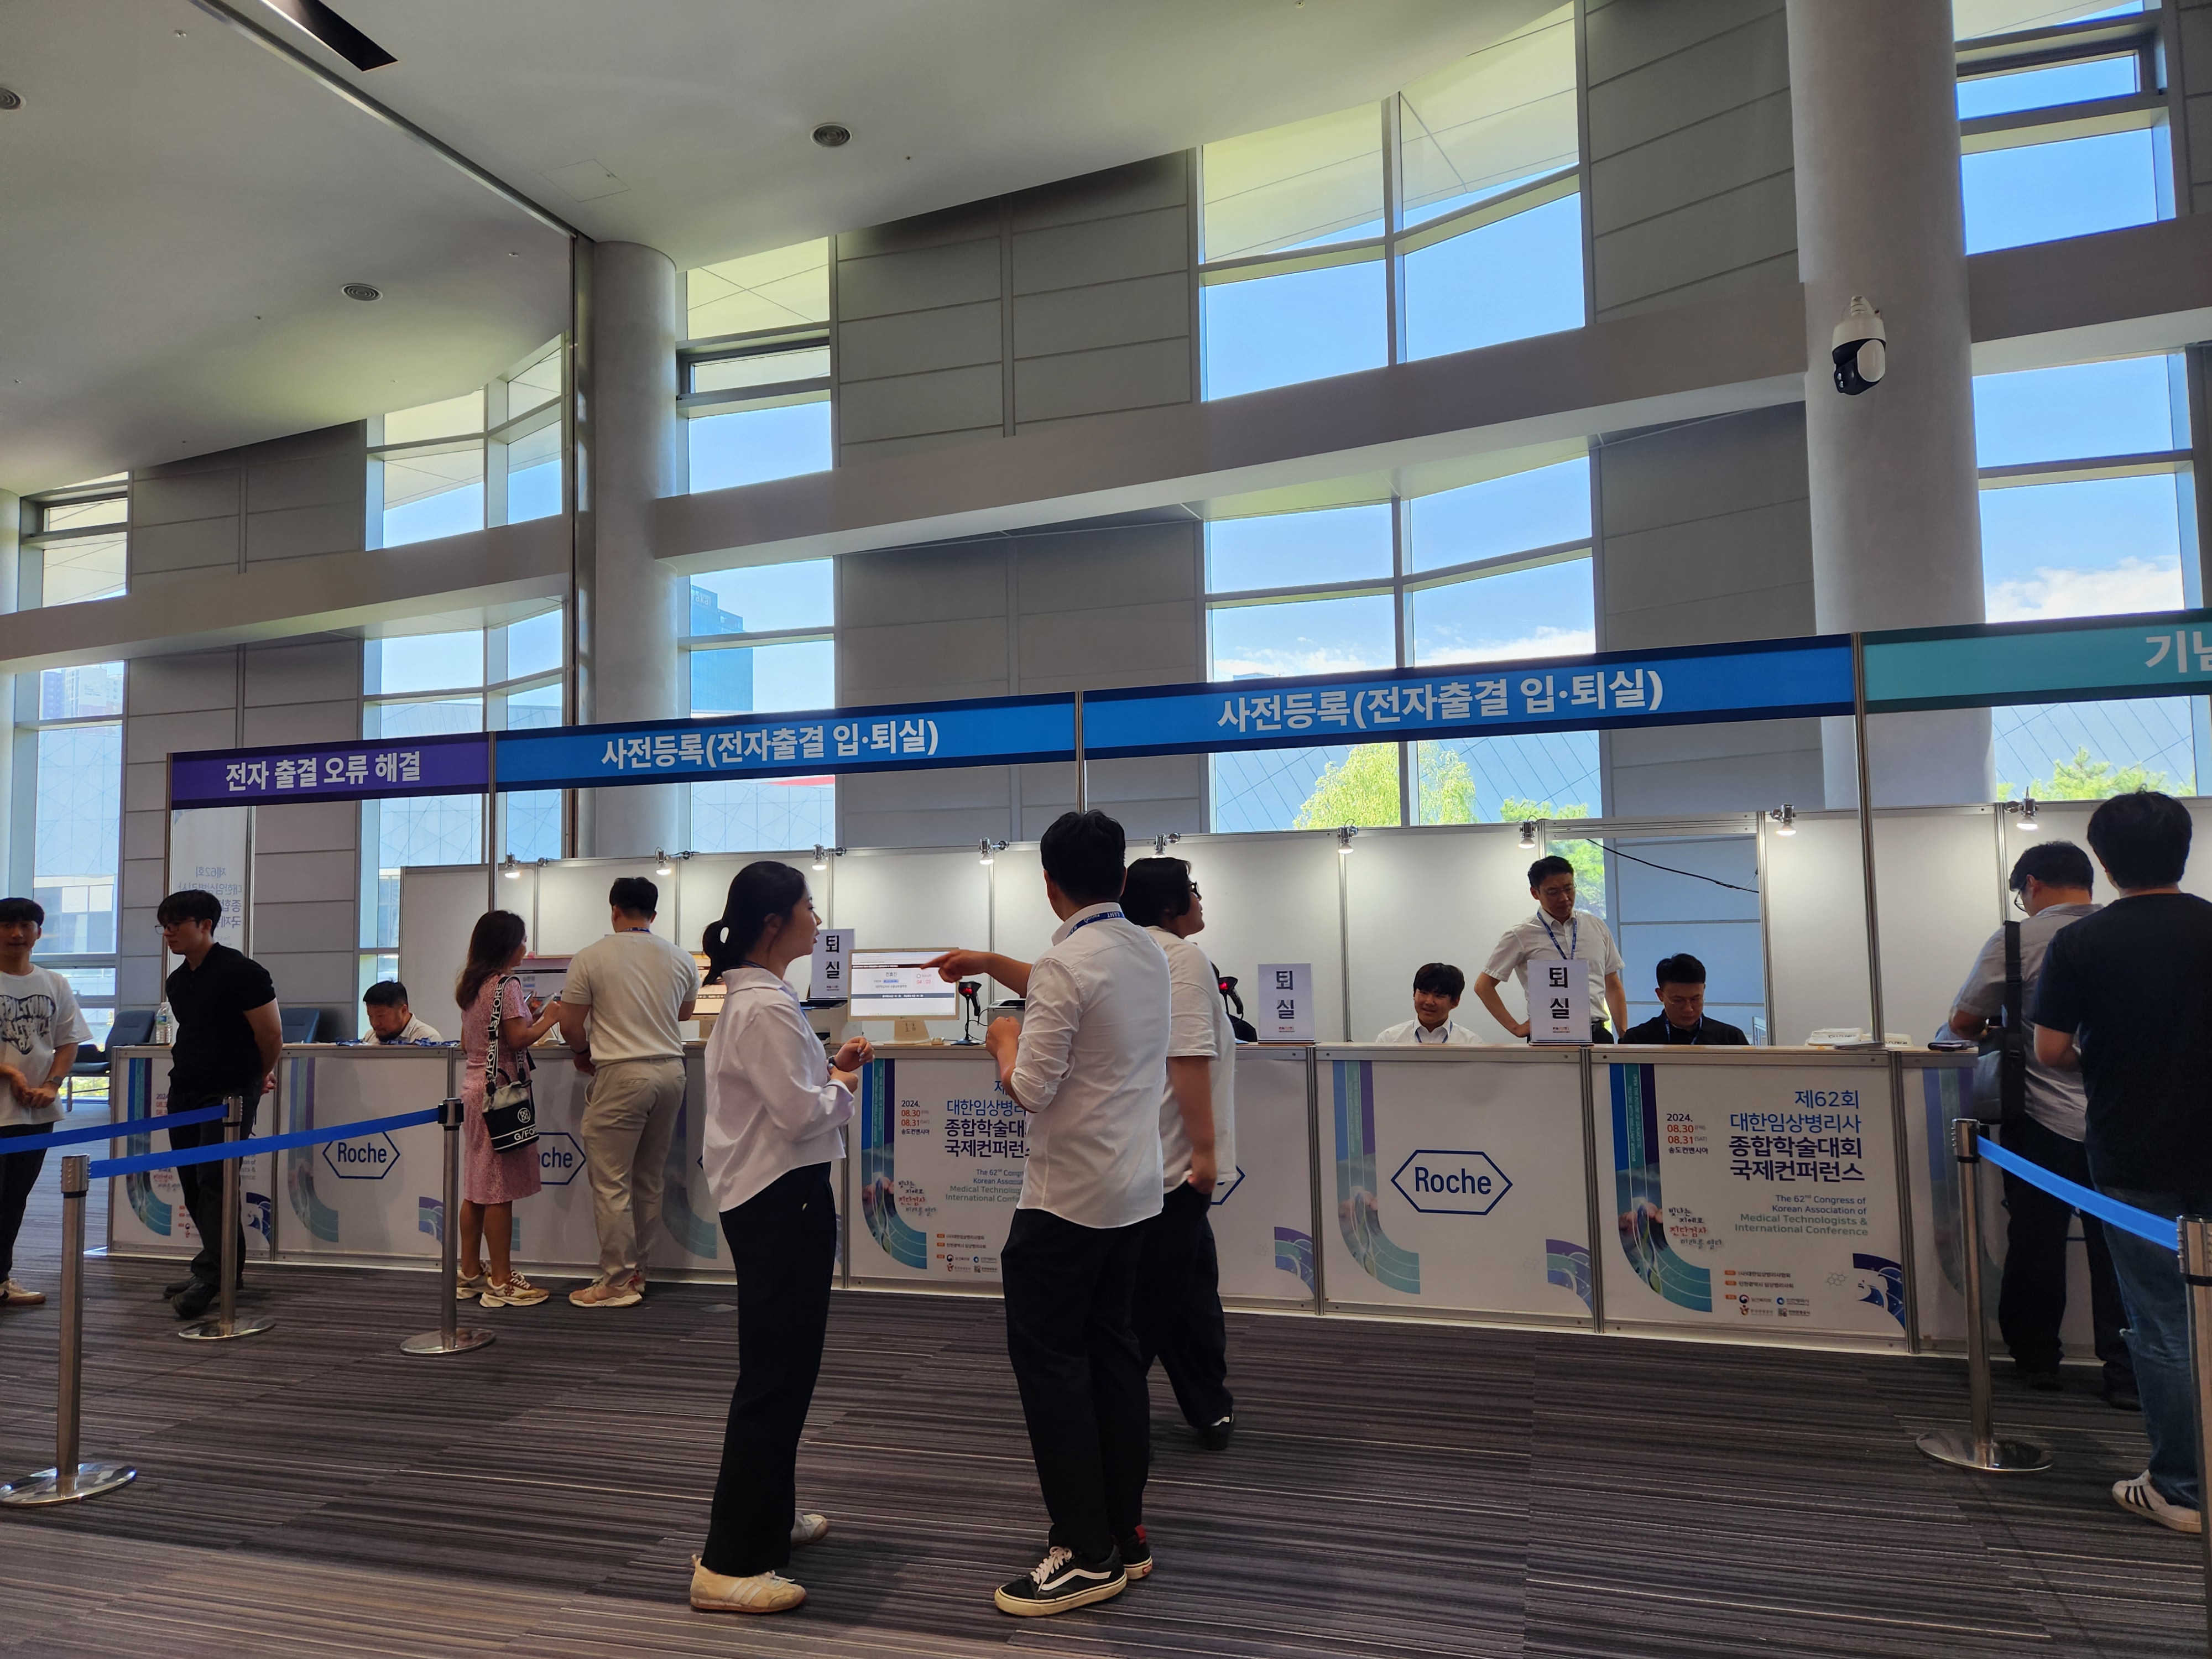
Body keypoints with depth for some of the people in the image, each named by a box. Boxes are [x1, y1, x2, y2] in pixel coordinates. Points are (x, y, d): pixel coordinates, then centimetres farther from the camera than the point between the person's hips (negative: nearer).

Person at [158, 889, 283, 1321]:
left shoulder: (241, 972, -13)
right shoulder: (178, 981, 12)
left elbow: (271, 1033, -11)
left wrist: (259, 1076, 4)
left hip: (230, 1091, -8)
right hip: (186, 1091, 8)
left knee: (213, 1180, -12)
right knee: (192, 1183, 10)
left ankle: (209, 1275, -9)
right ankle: (228, 1266, 20)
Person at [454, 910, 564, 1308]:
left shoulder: (470, 987, 15)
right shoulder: (507, 985, -12)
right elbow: (517, 1040, -18)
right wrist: (548, 1019, -3)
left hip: (473, 1088, 9)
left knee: (476, 1191, 13)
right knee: (500, 1191, -5)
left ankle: (469, 1273, 19)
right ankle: (500, 1282, -2)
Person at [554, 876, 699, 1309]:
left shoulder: (591, 958, -6)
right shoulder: (681, 959, 7)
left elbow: (570, 1027, -4)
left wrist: (585, 1052, 16)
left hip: (621, 1075, -5)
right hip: (670, 1069, 6)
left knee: (611, 1182, 2)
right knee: (650, 1179, 15)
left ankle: (618, 1283, 5)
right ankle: (636, 1269, 23)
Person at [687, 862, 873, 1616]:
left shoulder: (751, 998, 12)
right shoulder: (767, 1007, -21)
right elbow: (802, 1114, -23)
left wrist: (829, 1069, 5)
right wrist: (846, 1088, -5)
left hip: (770, 1198, 11)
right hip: (782, 1198, -11)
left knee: (783, 1365, 22)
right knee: (774, 1376, -3)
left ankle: (768, 1517, 37)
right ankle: (730, 1565, 6)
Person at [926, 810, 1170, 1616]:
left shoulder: (1066, 962, -19)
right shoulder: (1149, 952, 6)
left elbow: (1031, 1088, -19)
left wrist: (1003, 1041, 1)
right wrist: (990, 964, 28)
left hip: (1068, 1199, -8)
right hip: (1137, 1192, 8)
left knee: (1049, 1362, 1)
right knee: (1113, 1352, 15)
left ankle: (1087, 1554, 5)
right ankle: (1126, 1534, 23)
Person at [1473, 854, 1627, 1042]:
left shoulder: (1597, 928, 12)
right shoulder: (1521, 936, 1)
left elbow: (1613, 986, 18)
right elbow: (1484, 986, 4)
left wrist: (1625, 1035, 8)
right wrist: (1515, 1027, -1)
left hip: (1597, 1033, 4)